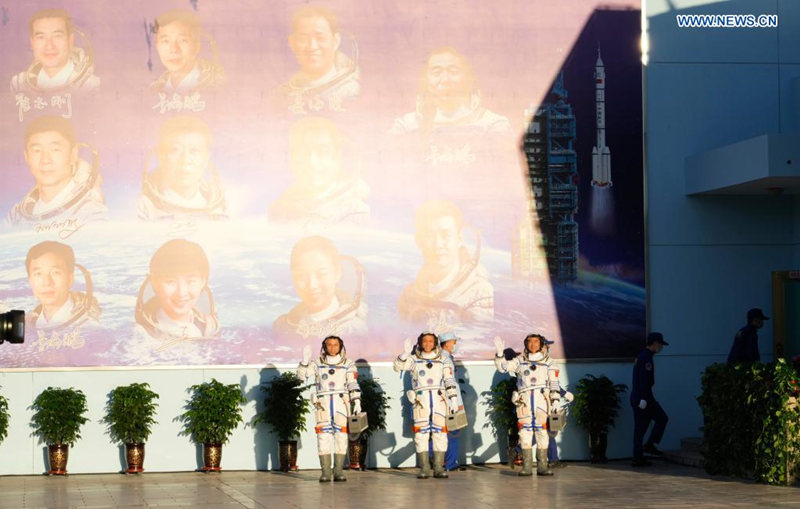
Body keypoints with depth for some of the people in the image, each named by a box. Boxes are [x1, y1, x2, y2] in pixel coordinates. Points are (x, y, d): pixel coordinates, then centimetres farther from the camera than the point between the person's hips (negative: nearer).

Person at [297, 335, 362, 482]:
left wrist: (357, 401, -9)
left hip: (341, 403, 0)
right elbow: (302, 375, 1)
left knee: (341, 436, -5)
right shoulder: (317, 363, 9)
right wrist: (305, 360, -13)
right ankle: (325, 472, -3)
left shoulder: (348, 364, 7)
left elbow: (353, 385, 1)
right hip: (323, 404, 0)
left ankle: (338, 471, -1)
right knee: (323, 437, -5)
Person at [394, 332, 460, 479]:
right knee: (421, 433, -3)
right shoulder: (414, 358, 8)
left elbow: (450, 381, 8)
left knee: (440, 432, -2)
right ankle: (424, 468, 1)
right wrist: (405, 353, -20)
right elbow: (397, 366, -6)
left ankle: (439, 468, 2)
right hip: (420, 400, -1)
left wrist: (454, 399, 0)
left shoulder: (444, 359, 10)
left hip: (439, 399, 1)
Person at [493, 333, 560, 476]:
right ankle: (526, 466, 1)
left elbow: (554, 381, 12)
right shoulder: (520, 360, 14)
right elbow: (503, 367, 6)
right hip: (524, 399, 0)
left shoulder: (548, 361, 14)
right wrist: (500, 353, -9)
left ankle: (542, 466, -1)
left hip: (542, 399, 0)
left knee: (542, 431, -5)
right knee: (525, 431, -3)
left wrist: (555, 398, 2)